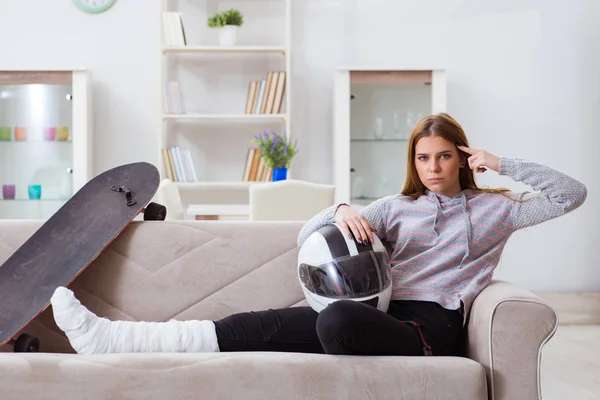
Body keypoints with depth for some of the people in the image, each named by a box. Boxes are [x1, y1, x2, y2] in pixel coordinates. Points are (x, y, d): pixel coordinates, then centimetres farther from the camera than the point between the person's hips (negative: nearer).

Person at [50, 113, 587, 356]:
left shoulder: (493, 208, 18)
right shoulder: (397, 206, 22)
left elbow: (571, 194, 12)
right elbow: (308, 237, 15)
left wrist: (503, 165, 7)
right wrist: (341, 211, -9)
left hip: (429, 325, -3)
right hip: (377, 314, 4)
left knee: (337, 319, -38)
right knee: (271, 325, -23)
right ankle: (113, 337, -27)